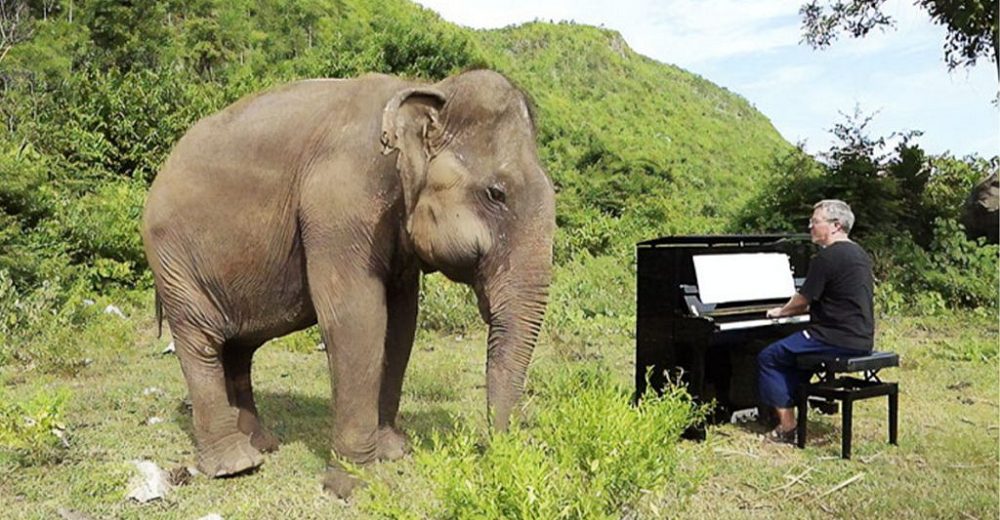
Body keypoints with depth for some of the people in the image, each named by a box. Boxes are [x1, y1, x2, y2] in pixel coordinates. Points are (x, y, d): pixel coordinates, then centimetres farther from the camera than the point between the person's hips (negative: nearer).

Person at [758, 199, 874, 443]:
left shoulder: (826, 257, -16)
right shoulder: (860, 254, 14)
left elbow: (801, 303, -11)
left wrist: (779, 312, 10)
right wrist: (790, 309, 28)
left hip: (838, 340, -10)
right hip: (862, 339, 10)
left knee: (768, 357, -1)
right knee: (795, 350, 27)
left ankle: (787, 427, -1)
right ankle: (790, 408, 25)